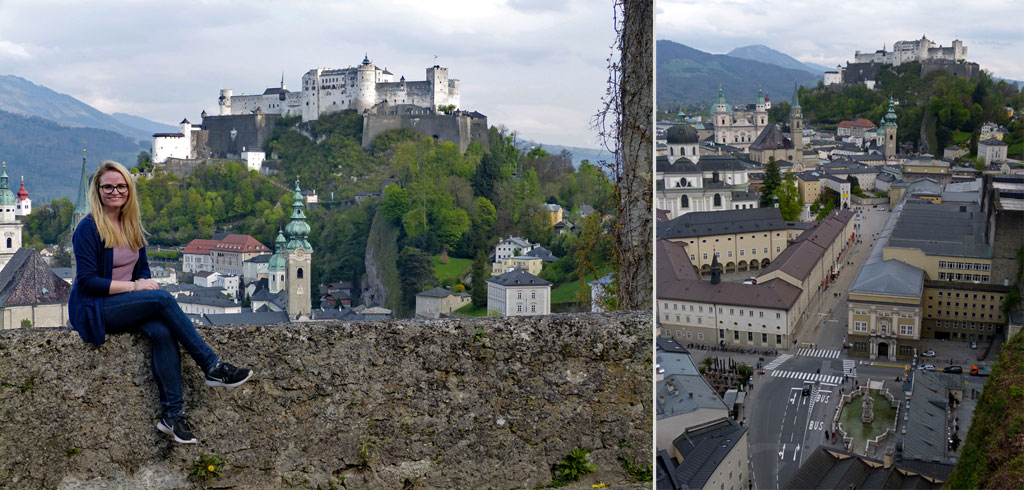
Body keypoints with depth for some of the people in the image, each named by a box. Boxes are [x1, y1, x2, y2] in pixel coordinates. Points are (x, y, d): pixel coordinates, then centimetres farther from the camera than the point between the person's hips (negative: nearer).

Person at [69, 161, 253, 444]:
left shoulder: (132, 226, 13)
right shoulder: (88, 228, -8)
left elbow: (143, 269, 18)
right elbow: (87, 280, -14)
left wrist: (146, 282, -5)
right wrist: (133, 286, -17)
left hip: (126, 307, 6)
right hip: (94, 310, -6)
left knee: (163, 332, -27)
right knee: (164, 299, -28)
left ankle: (172, 414, -28)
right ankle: (212, 367, -24)